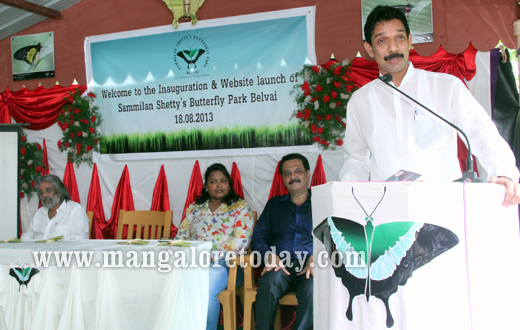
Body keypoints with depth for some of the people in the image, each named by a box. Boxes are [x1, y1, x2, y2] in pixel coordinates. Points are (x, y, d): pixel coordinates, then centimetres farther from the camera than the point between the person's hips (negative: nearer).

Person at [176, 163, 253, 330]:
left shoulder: (241, 207, 9)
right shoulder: (194, 208, 22)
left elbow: (241, 242, -5)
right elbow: (181, 238, 17)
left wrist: (213, 255, -17)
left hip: (224, 264, -3)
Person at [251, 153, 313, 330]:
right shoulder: (274, 204, 26)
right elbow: (258, 237, 16)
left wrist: (316, 257, -15)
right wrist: (270, 255, -6)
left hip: (309, 268, -2)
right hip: (280, 266, 2)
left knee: (311, 289, -35)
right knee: (269, 282, -33)